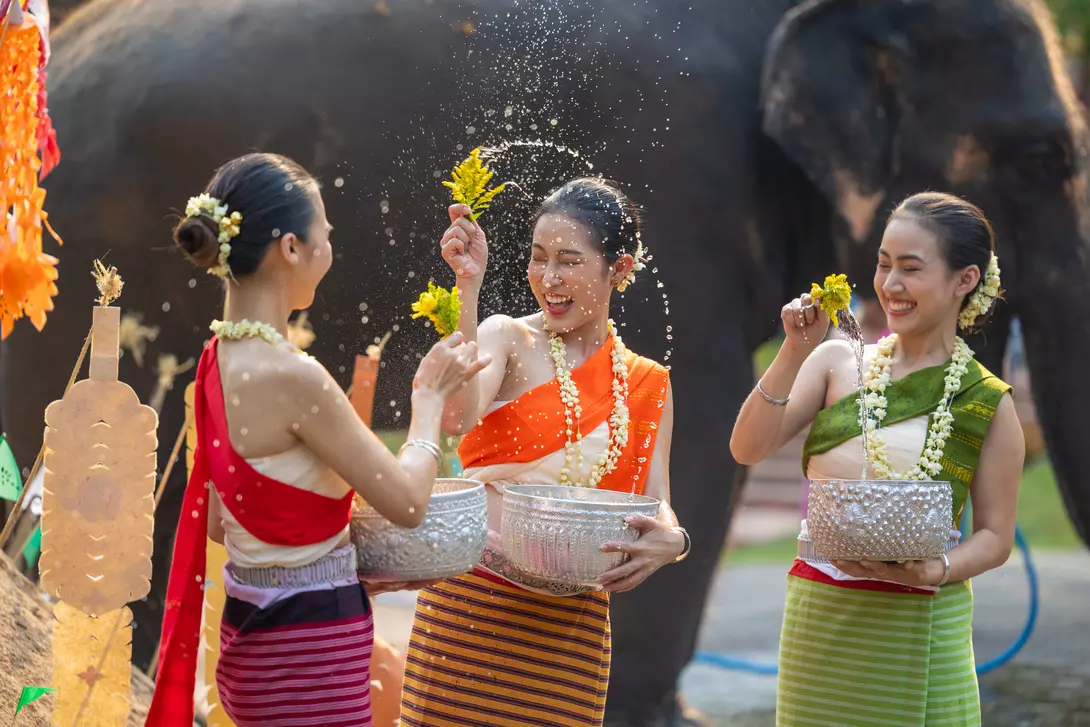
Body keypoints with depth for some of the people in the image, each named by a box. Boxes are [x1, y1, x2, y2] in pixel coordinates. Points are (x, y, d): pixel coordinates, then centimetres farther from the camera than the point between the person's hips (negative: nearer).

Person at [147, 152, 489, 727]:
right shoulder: (293, 377, -22)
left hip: (254, 634, 9)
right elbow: (407, 502, -15)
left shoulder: (220, 357, 4)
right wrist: (429, 397, 0)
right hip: (311, 657, -9)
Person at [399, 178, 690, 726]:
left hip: (573, 620, 3)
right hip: (471, 601, -3)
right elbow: (457, 416, -20)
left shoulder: (648, 386, 11)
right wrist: (468, 285, -23)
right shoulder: (509, 339, 0)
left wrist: (670, 540, -15)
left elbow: (656, 506, 9)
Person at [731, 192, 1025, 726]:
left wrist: (933, 572, -17)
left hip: (918, 629, -2)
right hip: (816, 616, 2)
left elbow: (995, 537, 2)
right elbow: (748, 450, -3)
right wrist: (795, 352, -12)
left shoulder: (986, 402, -1)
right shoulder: (836, 362, 4)